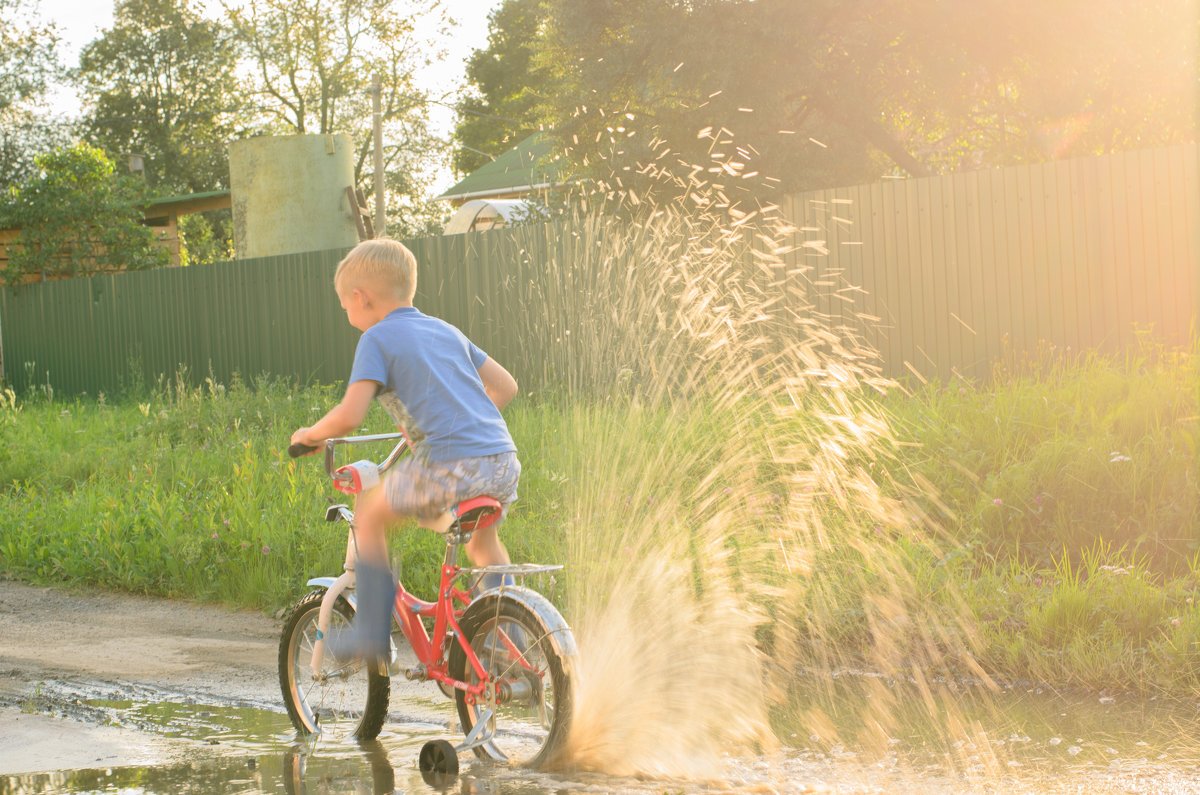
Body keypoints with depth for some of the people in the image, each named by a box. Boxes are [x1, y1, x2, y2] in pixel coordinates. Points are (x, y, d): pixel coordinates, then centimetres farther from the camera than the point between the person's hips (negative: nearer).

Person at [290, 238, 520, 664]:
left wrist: (310, 434, 12)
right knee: (483, 542, 33)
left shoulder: (377, 338, 3)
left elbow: (349, 416, -8)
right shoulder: (446, 330, 24)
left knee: (369, 516, 17)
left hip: (447, 466, -7)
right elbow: (506, 385, 26)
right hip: (503, 460, 7)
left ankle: (372, 633, 17)